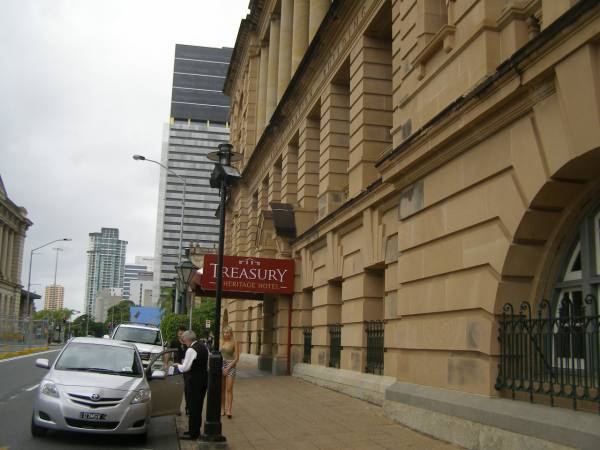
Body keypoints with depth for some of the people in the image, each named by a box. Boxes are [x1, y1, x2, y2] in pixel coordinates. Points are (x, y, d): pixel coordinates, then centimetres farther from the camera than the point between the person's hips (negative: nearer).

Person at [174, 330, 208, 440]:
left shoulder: (191, 350, -16)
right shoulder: (203, 346, 10)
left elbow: (185, 368, -17)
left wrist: (178, 365, 4)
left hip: (195, 379, -9)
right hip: (205, 376, 9)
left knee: (193, 405, -1)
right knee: (199, 404, 16)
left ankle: (193, 433, 5)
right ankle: (196, 429, 26)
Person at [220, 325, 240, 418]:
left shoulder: (235, 342, -4)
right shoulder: (220, 342, 7)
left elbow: (237, 358, -6)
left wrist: (228, 368, -12)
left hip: (231, 366, -4)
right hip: (221, 366, 4)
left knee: (229, 389, -10)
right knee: (222, 389, 6)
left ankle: (229, 410, -13)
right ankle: (222, 409, 14)